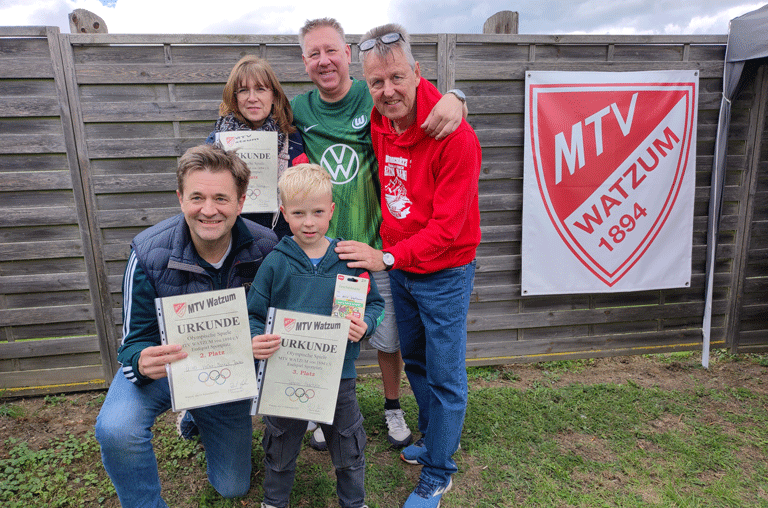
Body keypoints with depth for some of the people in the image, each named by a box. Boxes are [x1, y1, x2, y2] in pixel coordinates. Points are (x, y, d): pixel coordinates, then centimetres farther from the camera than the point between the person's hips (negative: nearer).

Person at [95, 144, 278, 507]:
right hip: (164, 364, -1)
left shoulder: (266, 249, -21)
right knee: (116, 430, -35)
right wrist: (143, 362, -40)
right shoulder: (149, 253, -24)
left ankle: (198, 420, 44)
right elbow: (135, 341, -17)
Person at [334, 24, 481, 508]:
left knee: (445, 375, 6)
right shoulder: (376, 123, -3)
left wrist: (388, 257, -31)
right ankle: (435, 437, 45)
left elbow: (447, 226, -24)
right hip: (399, 266, 7)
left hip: (444, 272, -6)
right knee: (415, 361, 21)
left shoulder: (455, 137, -23)